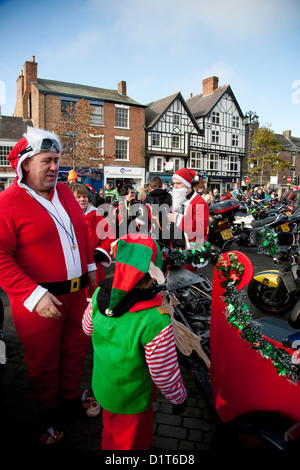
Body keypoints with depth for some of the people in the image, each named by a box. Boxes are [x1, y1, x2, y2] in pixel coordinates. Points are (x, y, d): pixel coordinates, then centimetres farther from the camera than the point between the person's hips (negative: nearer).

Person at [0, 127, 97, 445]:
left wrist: (89, 268, 14)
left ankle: (71, 398, 47)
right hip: (39, 299, -5)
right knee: (43, 361, 14)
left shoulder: (64, 192, 6)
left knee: (77, 348, 21)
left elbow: (82, 232, 17)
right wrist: (34, 296, -23)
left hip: (77, 292, 6)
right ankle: (48, 414, 41)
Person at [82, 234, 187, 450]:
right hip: (131, 400, -5)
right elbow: (164, 374, -24)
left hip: (102, 388, 6)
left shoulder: (99, 296, -22)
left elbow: (88, 328, -1)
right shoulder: (155, 321, -38)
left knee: (112, 432, 35)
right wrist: (179, 398, -4)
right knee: (133, 441, 26)